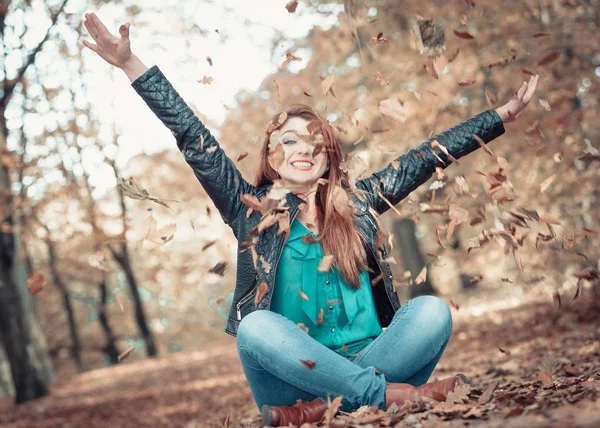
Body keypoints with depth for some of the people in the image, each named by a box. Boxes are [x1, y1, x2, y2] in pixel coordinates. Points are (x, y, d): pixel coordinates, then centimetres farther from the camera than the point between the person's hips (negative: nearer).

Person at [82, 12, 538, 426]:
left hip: (362, 363, 2)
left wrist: (505, 114, 14)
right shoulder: (253, 210, 7)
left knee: (432, 310, -21)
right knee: (256, 325, -32)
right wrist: (131, 64, -5)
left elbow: (430, 155, 13)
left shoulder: (358, 201, 12)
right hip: (292, 379, -2)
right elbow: (195, 143, 0)